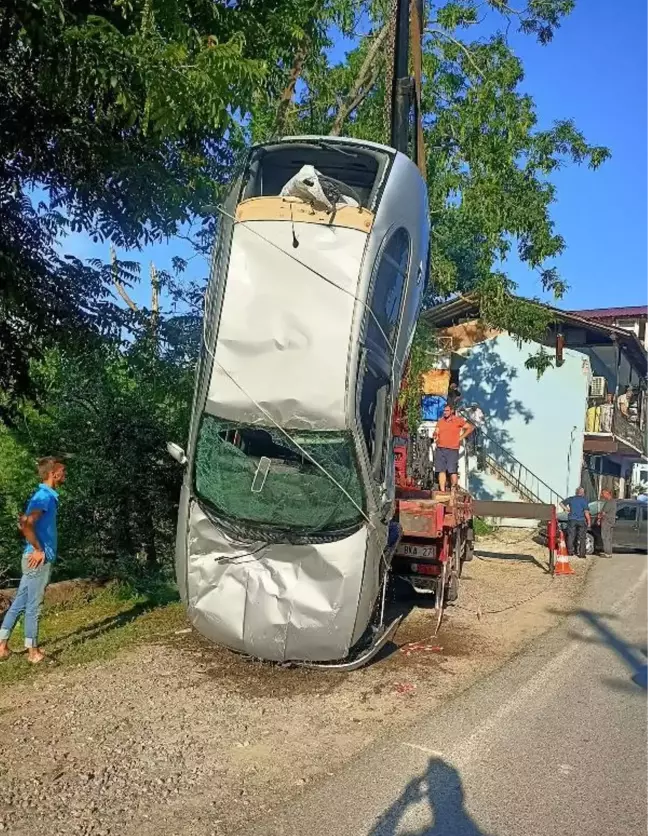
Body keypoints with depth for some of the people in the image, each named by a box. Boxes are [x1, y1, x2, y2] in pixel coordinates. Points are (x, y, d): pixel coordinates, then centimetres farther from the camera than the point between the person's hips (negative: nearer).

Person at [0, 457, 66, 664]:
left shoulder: (45, 495, 13)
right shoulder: (45, 496, -17)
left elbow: (23, 522, 21)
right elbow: (26, 525, -28)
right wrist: (38, 549, -19)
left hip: (38, 558, 9)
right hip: (39, 559, -9)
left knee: (19, 602, 13)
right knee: (33, 605, 0)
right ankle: (33, 651, 10)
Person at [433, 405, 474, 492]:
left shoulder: (458, 420, 1)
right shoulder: (440, 421, 12)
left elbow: (470, 427, 4)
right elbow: (436, 433, 13)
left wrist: (461, 437, 1)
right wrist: (435, 435, -11)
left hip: (452, 450, -4)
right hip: (440, 449, 4)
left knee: (453, 471, -7)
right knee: (441, 470, 1)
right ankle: (442, 491, 4)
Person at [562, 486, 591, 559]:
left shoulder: (571, 499, 4)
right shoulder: (584, 500, -6)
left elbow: (562, 503, 11)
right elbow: (586, 512, -11)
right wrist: (589, 521, -2)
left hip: (572, 520, 2)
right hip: (581, 520, -2)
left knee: (571, 536, 10)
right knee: (582, 538, 6)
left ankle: (570, 551, 9)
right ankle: (581, 554, 6)